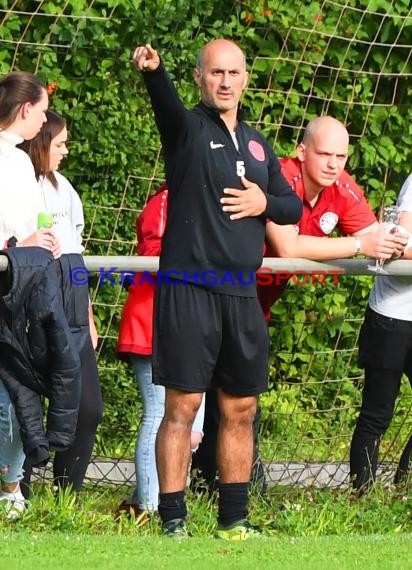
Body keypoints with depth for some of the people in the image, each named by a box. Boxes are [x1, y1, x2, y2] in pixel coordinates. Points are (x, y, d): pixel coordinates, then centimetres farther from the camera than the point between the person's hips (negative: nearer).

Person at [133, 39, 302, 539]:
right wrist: (153, 71, -48)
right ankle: (173, 524, -4)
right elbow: (165, 103, -25)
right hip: (188, 290, -6)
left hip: (241, 292, 6)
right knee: (182, 406, -6)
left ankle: (233, 520, 20)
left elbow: (293, 206, 22)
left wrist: (266, 203, -2)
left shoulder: (258, 145, 17)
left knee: (240, 409, 10)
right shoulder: (187, 128, -2)